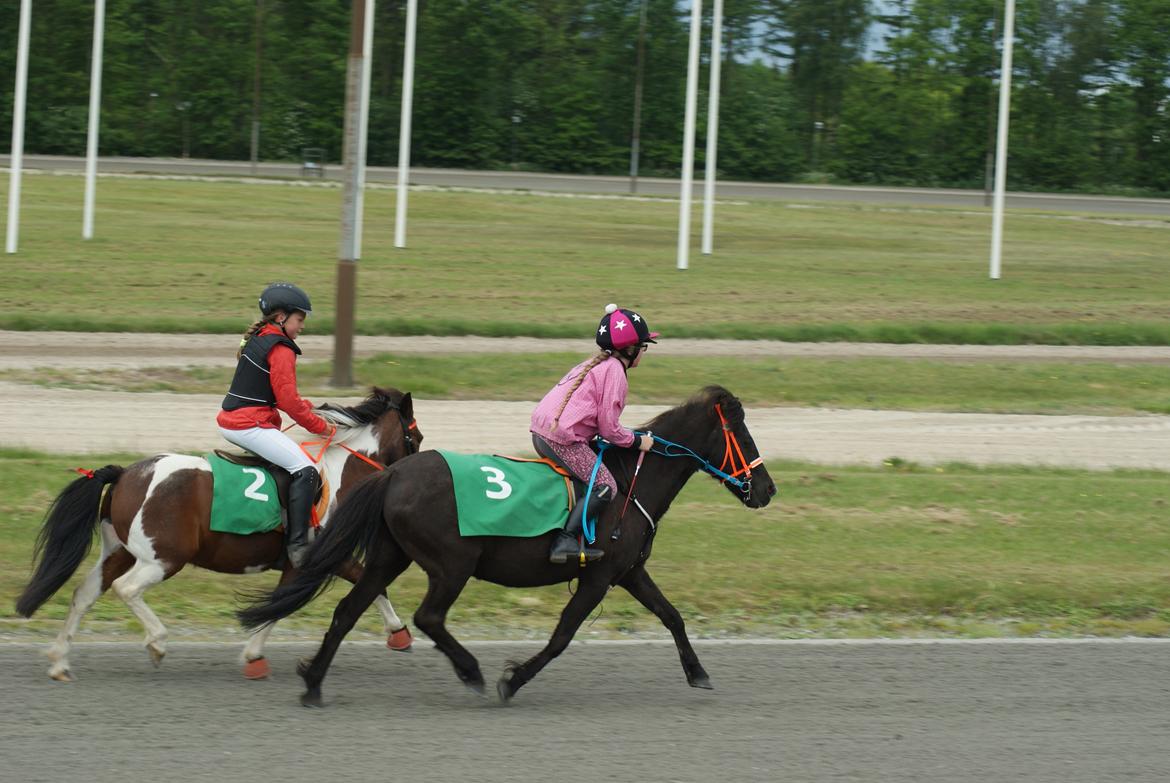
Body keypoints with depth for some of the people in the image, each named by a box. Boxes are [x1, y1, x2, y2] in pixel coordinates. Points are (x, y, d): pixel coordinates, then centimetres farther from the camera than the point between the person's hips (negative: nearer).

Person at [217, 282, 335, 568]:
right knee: (305, 470, -16)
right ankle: (298, 545, -25)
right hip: (250, 425, -10)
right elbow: (289, 402, -15)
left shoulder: (256, 341, 18)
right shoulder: (281, 350, -12)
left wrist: (305, 406, 12)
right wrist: (322, 427, -5)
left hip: (230, 421, 10)